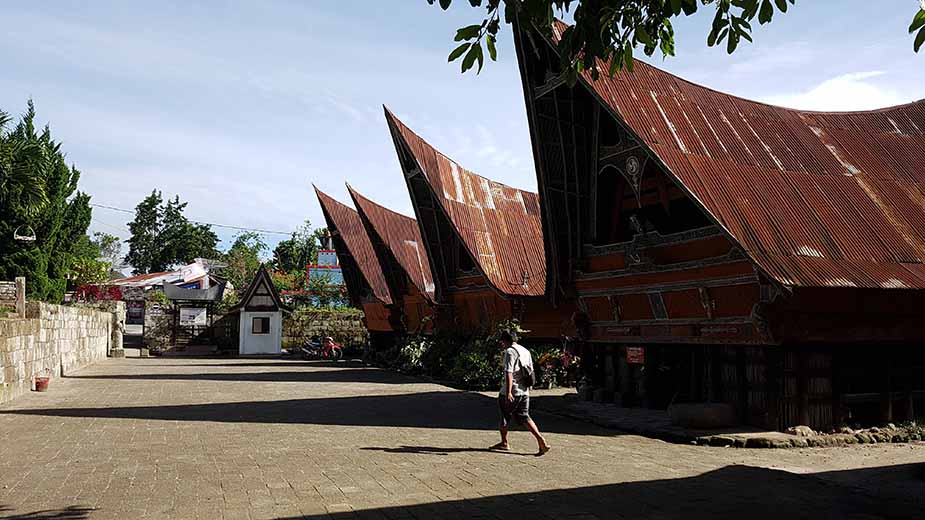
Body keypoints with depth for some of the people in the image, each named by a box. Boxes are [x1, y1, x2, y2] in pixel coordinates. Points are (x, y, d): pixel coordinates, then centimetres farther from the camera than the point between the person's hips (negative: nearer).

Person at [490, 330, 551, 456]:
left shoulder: (510, 352, -12)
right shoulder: (526, 351, 14)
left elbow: (509, 373, -21)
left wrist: (508, 393, -26)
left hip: (511, 392, -7)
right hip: (524, 391, 7)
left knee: (504, 415, 11)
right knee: (524, 416, 9)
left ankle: (504, 443, 23)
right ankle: (541, 440, -4)